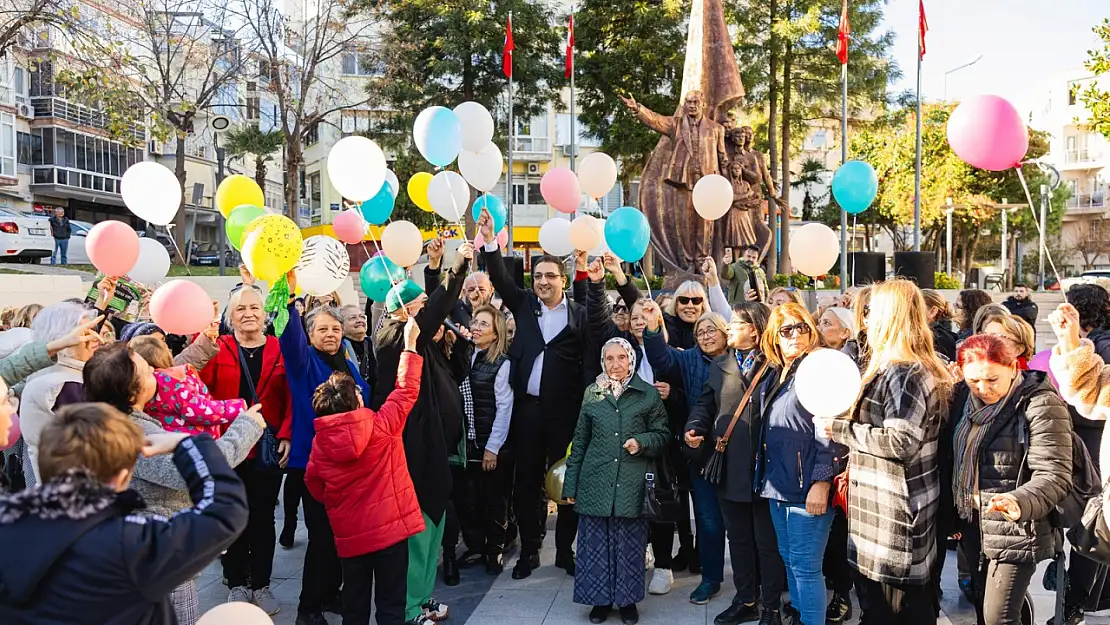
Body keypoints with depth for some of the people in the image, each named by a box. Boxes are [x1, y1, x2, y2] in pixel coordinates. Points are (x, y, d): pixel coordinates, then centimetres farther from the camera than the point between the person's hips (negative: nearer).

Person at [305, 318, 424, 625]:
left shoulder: (319, 442, -6)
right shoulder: (381, 426, -14)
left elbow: (315, 486, 5)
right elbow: (406, 391, -4)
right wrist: (410, 343, 4)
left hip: (350, 535, 3)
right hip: (391, 527, -3)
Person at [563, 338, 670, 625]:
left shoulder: (648, 394, 2)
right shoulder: (592, 393, 7)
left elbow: (663, 434, 7)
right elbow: (580, 440, 10)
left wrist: (642, 442, -15)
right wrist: (571, 484, 8)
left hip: (632, 484, -1)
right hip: (595, 482, 2)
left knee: (629, 544, 5)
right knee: (596, 543, 6)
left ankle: (627, 600, 23)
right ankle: (601, 599, 22)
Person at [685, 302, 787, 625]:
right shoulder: (720, 365, 12)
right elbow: (705, 404, 15)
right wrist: (694, 428, -2)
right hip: (729, 468, 6)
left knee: (767, 541, 8)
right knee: (738, 539, 17)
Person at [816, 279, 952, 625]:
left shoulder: (905, 373, -18)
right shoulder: (893, 368, 14)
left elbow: (900, 441, -26)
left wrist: (838, 429, -19)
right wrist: (856, 461, 17)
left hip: (896, 508, -10)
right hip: (887, 504, 10)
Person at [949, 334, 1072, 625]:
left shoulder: (1040, 404, -16)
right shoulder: (965, 397, 3)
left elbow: (1054, 476, -21)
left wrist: (1020, 504, -38)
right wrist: (954, 514, 12)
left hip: (1016, 532, -6)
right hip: (974, 527, 7)